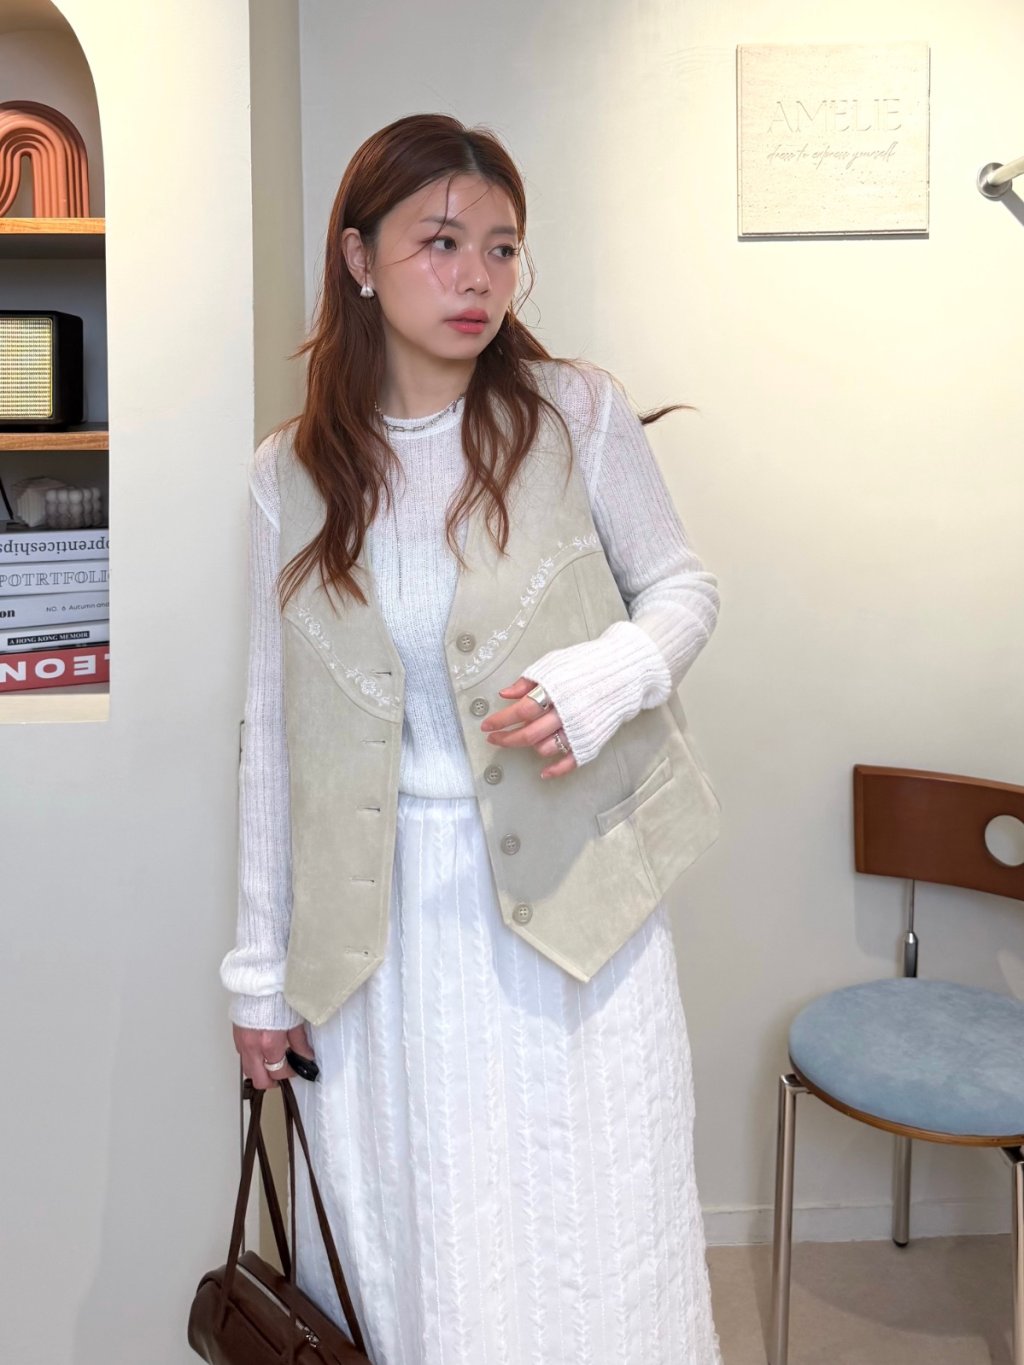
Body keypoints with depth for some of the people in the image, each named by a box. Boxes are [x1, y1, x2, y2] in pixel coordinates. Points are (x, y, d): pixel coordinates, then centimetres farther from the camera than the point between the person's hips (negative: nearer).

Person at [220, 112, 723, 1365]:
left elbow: (684, 588, 5)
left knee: (591, 1255, 9)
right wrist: (261, 966, 6)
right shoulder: (289, 475, 0)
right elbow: (273, 732, 4)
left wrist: (606, 677, -18)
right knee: (398, 1256, 14)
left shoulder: (575, 413, -4)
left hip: (564, 895, -1)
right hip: (382, 921, 2)